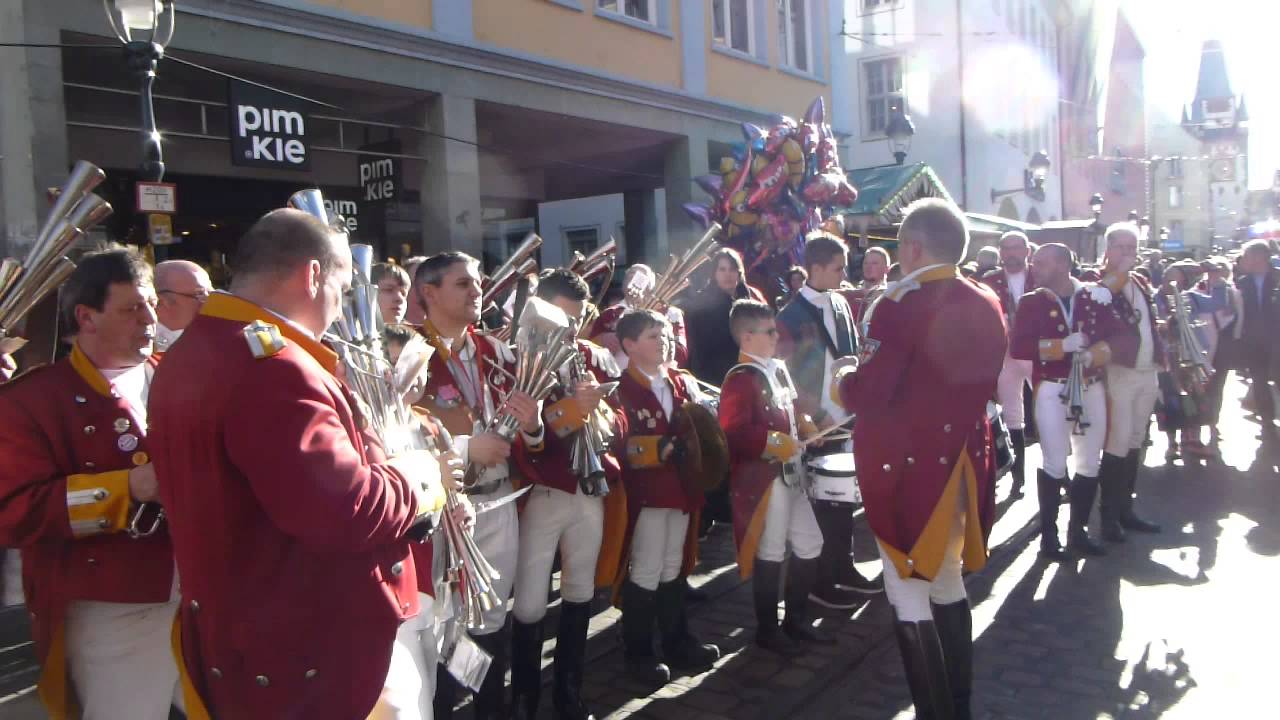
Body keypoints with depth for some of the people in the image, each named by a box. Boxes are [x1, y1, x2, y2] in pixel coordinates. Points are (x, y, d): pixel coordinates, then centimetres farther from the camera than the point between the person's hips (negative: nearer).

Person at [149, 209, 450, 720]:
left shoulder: (187, 356, 9)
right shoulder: (273, 367, -25)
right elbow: (344, 512, -30)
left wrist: (374, 462, 11)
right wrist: (415, 479, -11)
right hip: (315, 659, -10)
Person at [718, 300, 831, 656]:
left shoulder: (779, 369, 12)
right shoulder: (740, 379, -15)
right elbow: (734, 433, -23)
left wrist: (806, 428, 5)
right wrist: (772, 442, -25)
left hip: (791, 473, 9)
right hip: (763, 478, -9)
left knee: (810, 545, 15)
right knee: (770, 553, 1)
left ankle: (796, 620, 29)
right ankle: (767, 629, 17)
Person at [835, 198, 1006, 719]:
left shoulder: (901, 306, -19)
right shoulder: (987, 305, 4)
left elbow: (866, 395, -21)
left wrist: (843, 381, -1)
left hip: (907, 467, -8)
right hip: (963, 463, 8)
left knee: (911, 600, 4)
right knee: (948, 585, 21)